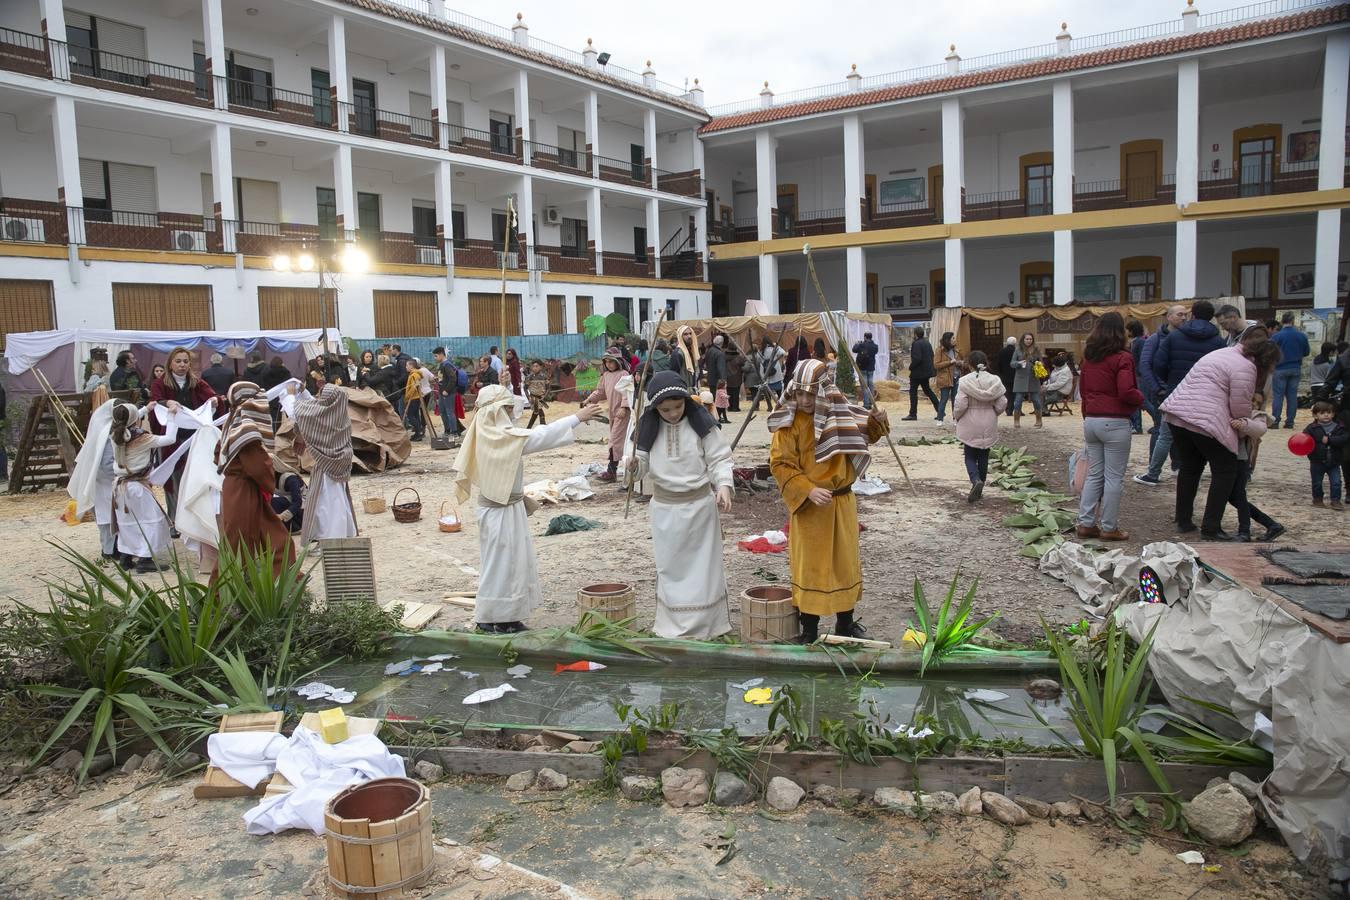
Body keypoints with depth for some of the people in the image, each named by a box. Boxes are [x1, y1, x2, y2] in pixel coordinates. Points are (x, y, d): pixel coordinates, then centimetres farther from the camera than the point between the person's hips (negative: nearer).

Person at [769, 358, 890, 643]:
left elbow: (865, 434, 19)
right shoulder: (790, 422, -12)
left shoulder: (838, 413, 1)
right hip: (808, 506, -4)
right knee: (810, 566, 3)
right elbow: (780, 463, -15)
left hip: (842, 502, 5)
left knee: (846, 562, 14)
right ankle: (809, 630, 17)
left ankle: (845, 622, 31)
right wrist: (809, 490, -26)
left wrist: (876, 420, -3)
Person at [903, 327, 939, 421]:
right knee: (927, 390, 18)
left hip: (918, 372, -9)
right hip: (927, 371, 9)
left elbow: (917, 358, -25)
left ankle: (913, 414, 0)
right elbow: (932, 356, 15)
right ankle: (939, 410, 18)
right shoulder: (927, 343, 11)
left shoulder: (916, 344, -17)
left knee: (913, 392, -1)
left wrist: (911, 367, -12)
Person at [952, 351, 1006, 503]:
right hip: (988, 427, 3)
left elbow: (960, 404, -16)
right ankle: (978, 490, 20)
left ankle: (976, 480, -18)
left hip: (970, 426, -3)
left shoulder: (964, 381, -14)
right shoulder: (995, 381, -4)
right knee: (983, 457, 14)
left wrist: (956, 416, 4)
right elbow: (1001, 404, -1)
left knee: (970, 456, 8)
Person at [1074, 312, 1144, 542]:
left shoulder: (1088, 357, 9)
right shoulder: (1122, 358, -12)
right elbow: (1126, 392, -20)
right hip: (1115, 422, -6)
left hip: (1091, 420, 7)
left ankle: (1086, 523, 13)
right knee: (1113, 477, 2)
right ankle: (1109, 527, 7)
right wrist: (1141, 398, 0)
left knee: (1094, 474, 13)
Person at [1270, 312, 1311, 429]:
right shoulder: (1302, 336, -1)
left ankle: (1275, 421, -3)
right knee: (1292, 395, 8)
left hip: (1280, 369, -3)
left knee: (1278, 395, 0)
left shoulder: (1276, 336, -13)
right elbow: (1306, 352, 8)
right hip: (1296, 369, 3)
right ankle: (1290, 422, 9)